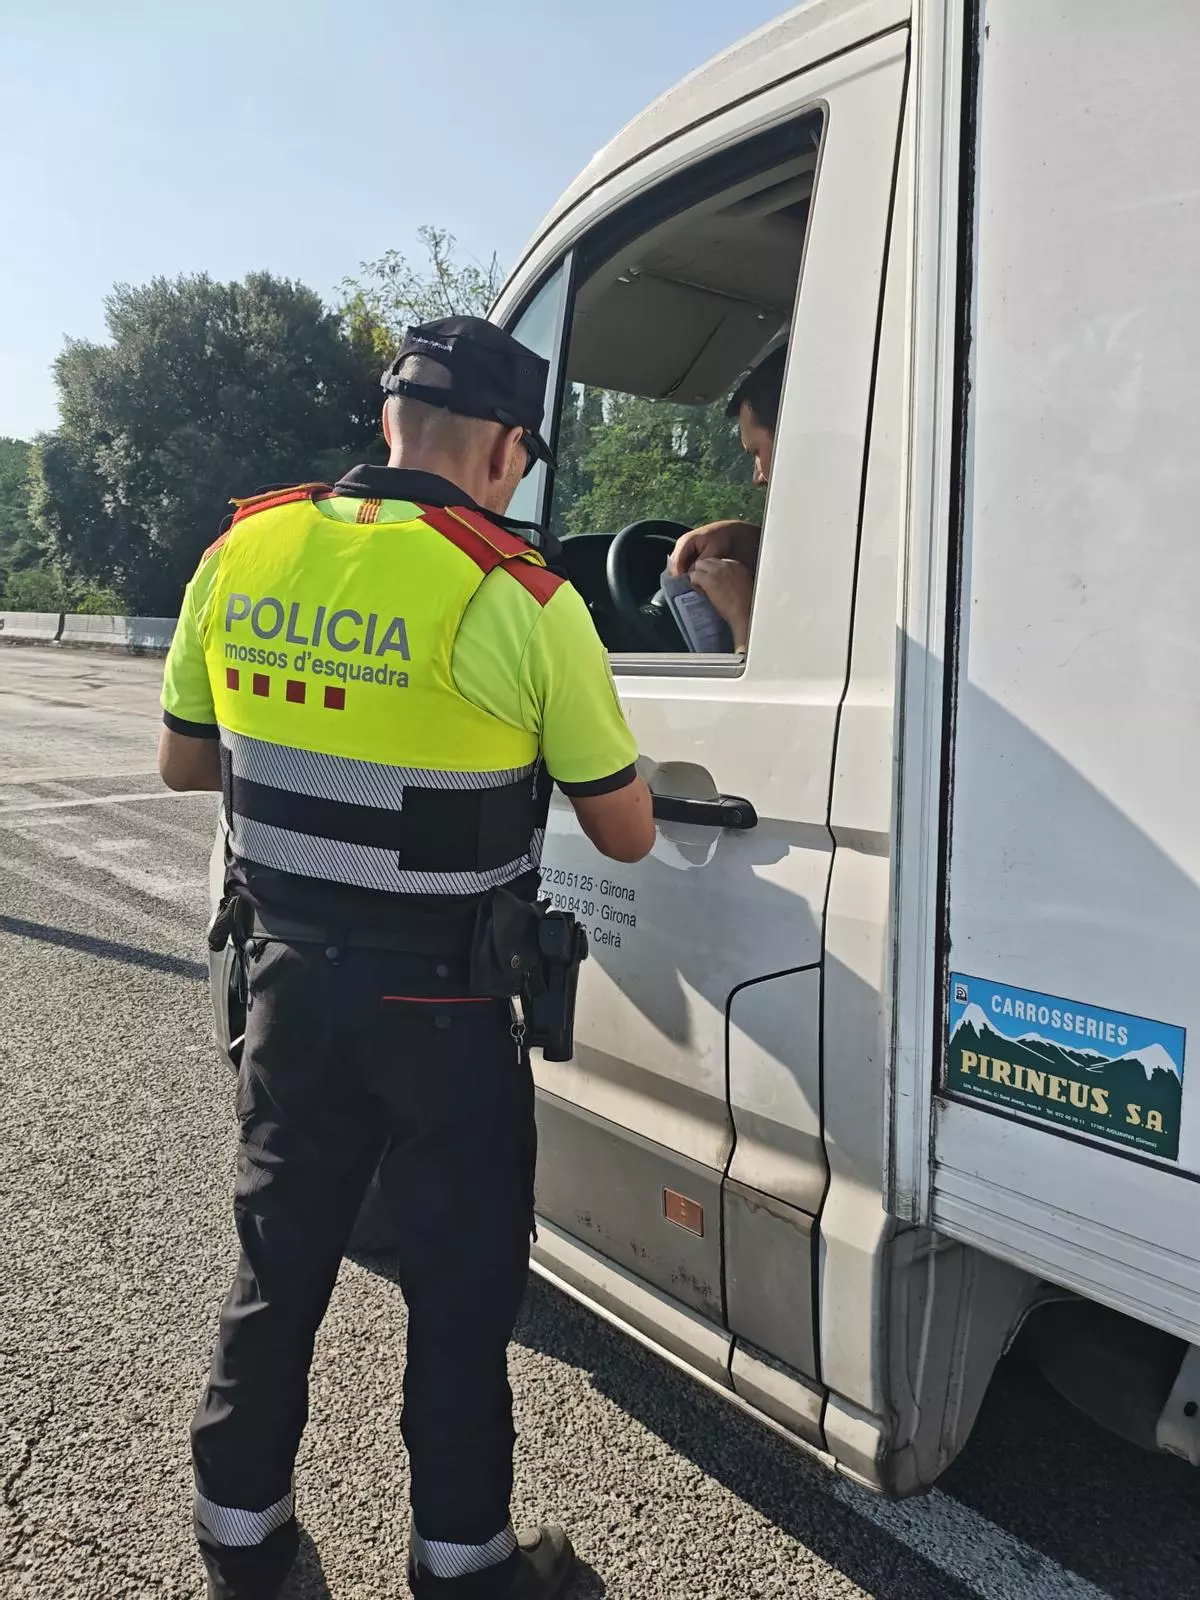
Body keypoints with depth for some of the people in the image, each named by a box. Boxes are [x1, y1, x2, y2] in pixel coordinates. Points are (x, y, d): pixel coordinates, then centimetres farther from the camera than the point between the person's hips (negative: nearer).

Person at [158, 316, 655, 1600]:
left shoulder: (242, 555, -2)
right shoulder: (519, 597, -17)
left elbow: (183, 762, 9)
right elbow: (625, 834, -9)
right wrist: (537, 756, 11)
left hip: (290, 973, 5)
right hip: (442, 1005, -5)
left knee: (279, 1256, 22)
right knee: (461, 1285, 14)